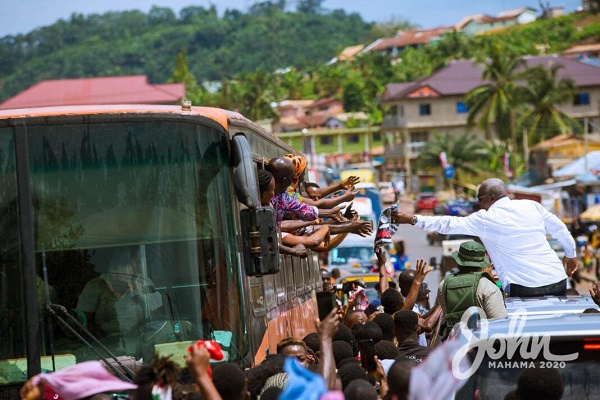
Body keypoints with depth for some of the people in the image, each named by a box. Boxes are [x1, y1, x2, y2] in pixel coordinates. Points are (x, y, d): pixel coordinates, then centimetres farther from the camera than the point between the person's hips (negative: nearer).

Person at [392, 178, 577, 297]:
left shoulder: (486, 219, -2)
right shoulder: (532, 206, 12)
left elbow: (449, 224, 2)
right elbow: (560, 229, 20)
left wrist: (414, 219, 9)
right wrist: (570, 254, 36)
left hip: (525, 288, -5)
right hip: (558, 281, 5)